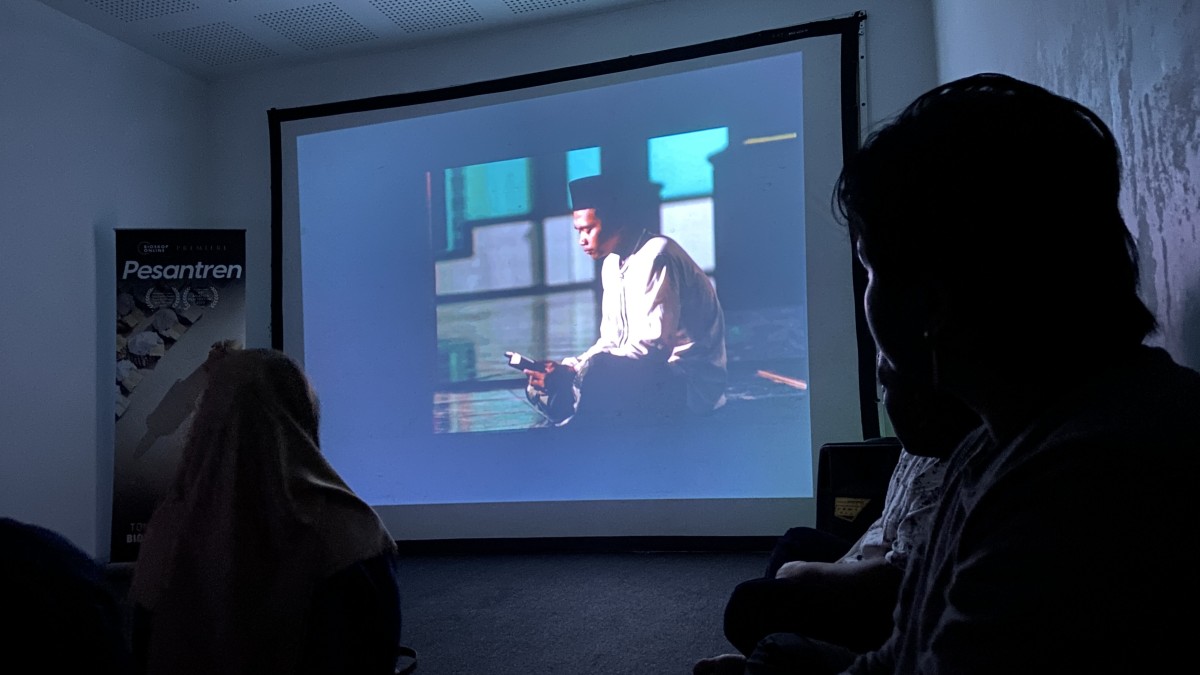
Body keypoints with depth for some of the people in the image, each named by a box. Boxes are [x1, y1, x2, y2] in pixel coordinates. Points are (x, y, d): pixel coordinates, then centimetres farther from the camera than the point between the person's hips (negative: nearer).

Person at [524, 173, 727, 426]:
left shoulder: (655, 258, -17)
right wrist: (568, 368, -5)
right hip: (643, 378, 9)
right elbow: (612, 341, 14)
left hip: (688, 385, -9)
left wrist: (573, 372, -26)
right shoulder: (612, 264, 11)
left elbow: (652, 346, -25)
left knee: (595, 375, -35)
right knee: (541, 386, -1)